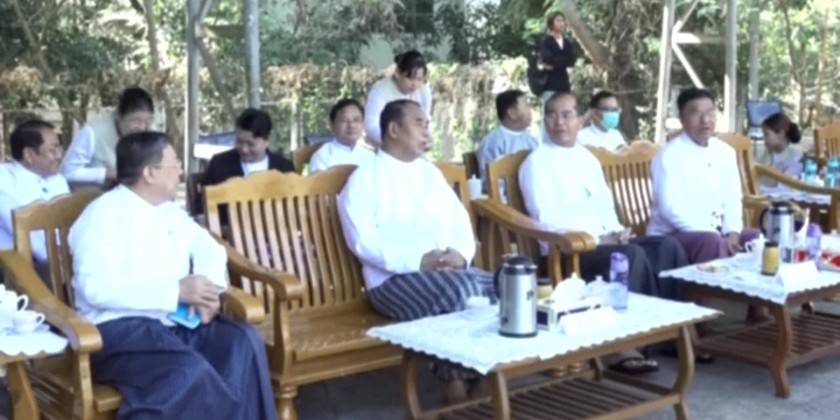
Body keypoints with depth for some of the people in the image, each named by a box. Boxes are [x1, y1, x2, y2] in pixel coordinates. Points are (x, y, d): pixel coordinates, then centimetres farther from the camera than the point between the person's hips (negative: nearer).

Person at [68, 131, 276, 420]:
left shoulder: (169, 210, 16)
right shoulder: (104, 213, -9)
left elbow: (208, 247, 23)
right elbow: (96, 288, -21)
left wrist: (208, 290, -1)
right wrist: (176, 291, -21)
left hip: (176, 321, 8)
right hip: (119, 328, -7)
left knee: (244, 342, -18)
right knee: (191, 372, -34)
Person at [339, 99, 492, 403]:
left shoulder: (429, 172, 22)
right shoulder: (365, 178, 1)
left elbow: (460, 220, 17)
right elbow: (363, 240, -11)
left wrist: (462, 253, -7)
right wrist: (419, 261, -20)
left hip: (451, 271, 7)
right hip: (394, 278, -6)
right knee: (459, 291, -33)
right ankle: (457, 383, -20)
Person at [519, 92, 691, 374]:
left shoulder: (588, 158, 20)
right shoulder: (537, 162, -4)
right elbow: (547, 219, -14)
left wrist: (616, 232, -4)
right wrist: (598, 239, -17)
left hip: (605, 241, 7)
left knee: (667, 246, -13)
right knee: (631, 255, -30)